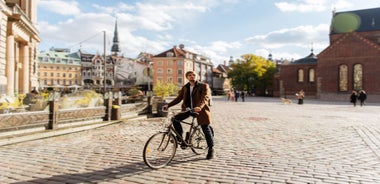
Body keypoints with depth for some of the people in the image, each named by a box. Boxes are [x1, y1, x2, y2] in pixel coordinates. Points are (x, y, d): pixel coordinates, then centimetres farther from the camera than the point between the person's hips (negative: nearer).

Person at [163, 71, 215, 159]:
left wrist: (199, 107, -39)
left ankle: (211, 150, 19)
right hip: (188, 109, 4)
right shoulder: (185, 87, 9)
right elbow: (178, 98, 4)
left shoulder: (204, 86, -5)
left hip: (200, 110, -4)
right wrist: (168, 105, -10)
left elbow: (205, 98, -19)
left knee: (206, 129, 1)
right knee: (175, 119, -16)